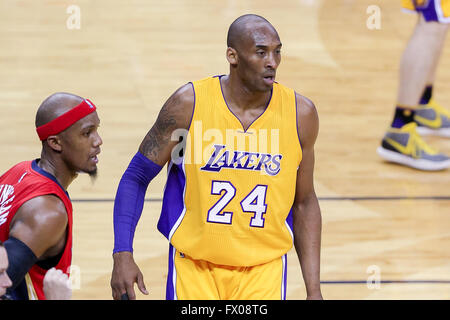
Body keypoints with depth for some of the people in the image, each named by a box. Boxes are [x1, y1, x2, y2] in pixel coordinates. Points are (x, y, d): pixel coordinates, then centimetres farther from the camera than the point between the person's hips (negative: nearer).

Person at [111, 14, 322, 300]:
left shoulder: (300, 114, -4)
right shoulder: (189, 103, -10)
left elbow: (304, 203, 7)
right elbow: (137, 177, -1)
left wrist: (314, 289, 5)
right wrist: (122, 254, -11)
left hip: (264, 269, 1)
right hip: (194, 264, -1)